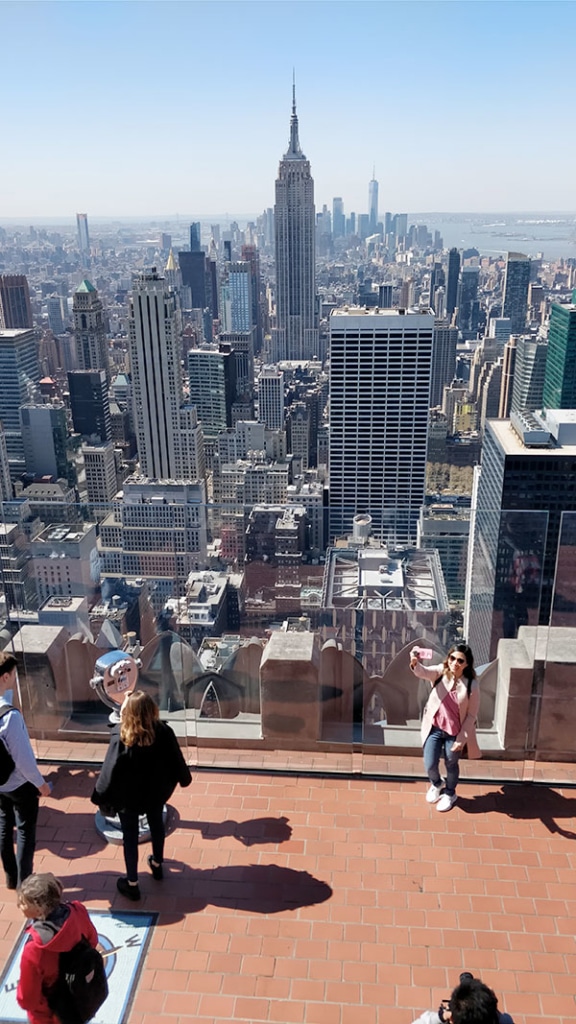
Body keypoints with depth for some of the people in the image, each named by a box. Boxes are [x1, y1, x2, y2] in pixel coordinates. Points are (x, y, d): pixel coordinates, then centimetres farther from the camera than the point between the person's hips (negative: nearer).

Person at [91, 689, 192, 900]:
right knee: (156, 825, 28)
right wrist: (184, 779, 11)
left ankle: (132, 884, 30)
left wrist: (101, 798, -6)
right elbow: (176, 760, -8)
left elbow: (109, 771, -21)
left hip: (128, 797, -3)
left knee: (130, 837, 16)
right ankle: (157, 865, 50)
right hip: (156, 792, 3)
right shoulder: (163, 732, -21)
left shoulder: (121, 738, -29)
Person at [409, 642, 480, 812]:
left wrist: (461, 738, -12)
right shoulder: (440, 672, -15)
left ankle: (450, 793, 47)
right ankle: (435, 785, 44)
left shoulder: (471, 685, -18)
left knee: (451, 765, 17)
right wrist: (415, 663, -60)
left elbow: (472, 715, -11)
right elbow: (423, 672, -37)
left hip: (455, 732, -1)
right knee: (430, 765, 9)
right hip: (434, 728, 2)